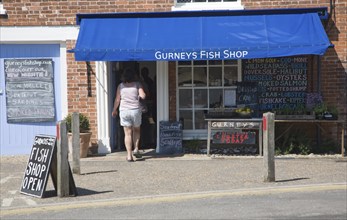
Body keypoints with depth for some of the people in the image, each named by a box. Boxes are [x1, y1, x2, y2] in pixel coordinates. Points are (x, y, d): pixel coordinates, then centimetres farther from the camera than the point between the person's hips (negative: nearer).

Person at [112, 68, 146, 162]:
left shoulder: (121, 86, 2)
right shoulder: (137, 84, -1)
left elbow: (117, 100, 4)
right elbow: (143, 96, -11)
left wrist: (114, 110, 17)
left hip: (124, 111, 1)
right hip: (136, 110, 0)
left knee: (127, 133, 2)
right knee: (136, 130, 22)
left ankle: (129, 155, 1)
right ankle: (136, 149, 12)